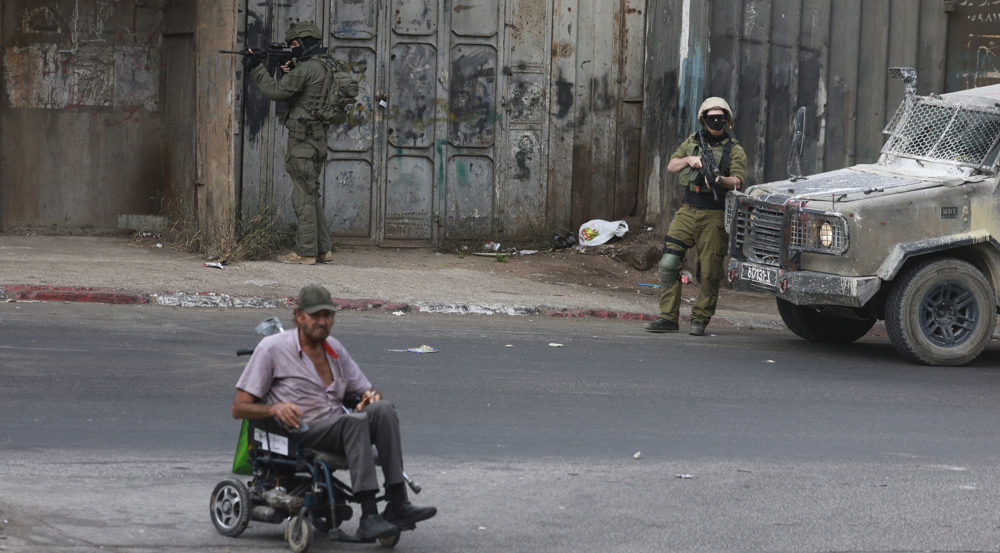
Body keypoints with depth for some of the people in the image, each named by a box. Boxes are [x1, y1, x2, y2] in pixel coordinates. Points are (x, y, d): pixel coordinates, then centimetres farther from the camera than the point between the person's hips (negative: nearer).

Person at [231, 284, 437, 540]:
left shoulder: (335, 349, 17)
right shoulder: (272, 348, 0)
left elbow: (365, 389, 24)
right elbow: (239, 408, -3)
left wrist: (371, 396, -2)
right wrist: (275, 408, -23)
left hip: (339, 433, 6)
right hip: (301, 437, -6)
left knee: (383, 409, -25)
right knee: (355, 421, -35)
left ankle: (397, 505, -31)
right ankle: (369, 517, -44)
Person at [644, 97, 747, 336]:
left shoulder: (734, 150, 1)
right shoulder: (692, 142, 14)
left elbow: (738, 181, -13)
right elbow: (671, 166, 10)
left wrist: (719, 180, -33)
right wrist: (689, 160, -9)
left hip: (714, 216, -3)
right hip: (687, 211, 3)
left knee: (710, 271, -3)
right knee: (669, 263, -5)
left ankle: (700, 320, 8)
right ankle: (668, 318, 0)